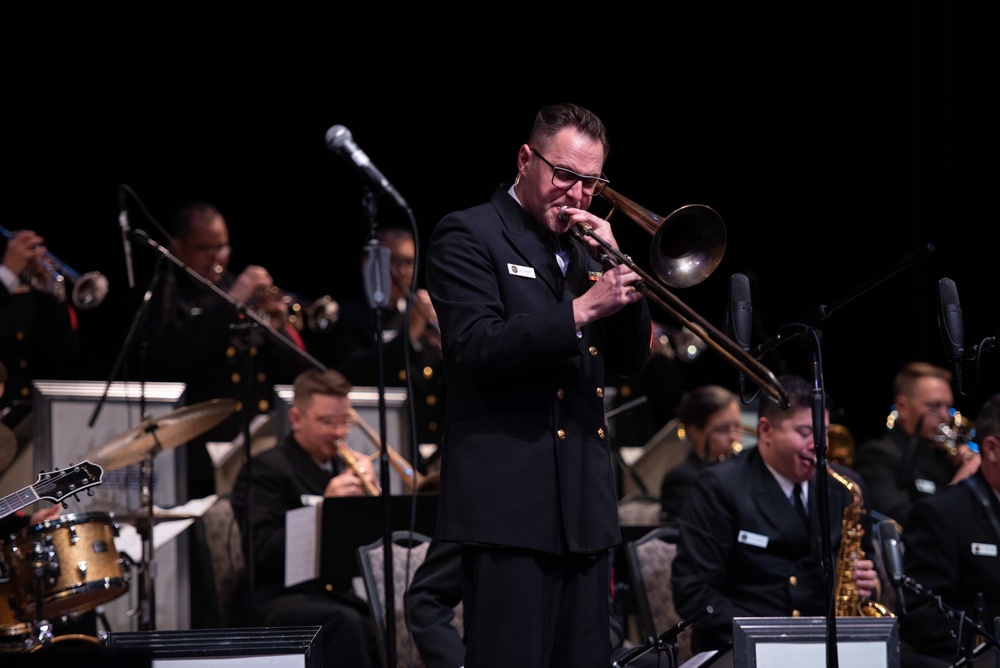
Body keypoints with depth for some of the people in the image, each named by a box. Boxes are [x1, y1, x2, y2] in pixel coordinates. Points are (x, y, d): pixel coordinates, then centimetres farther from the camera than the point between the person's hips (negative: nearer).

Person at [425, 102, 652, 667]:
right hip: (510, 495, -7)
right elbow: (476, 347, -15)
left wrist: (617, 265, 1)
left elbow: (632, 359, 15)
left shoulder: (583, 249, 20)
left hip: (585, 504, 7)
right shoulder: (470, 235, -2)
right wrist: (581, 309, -21)